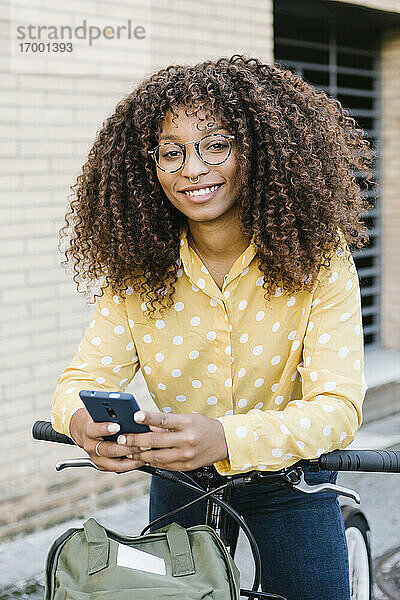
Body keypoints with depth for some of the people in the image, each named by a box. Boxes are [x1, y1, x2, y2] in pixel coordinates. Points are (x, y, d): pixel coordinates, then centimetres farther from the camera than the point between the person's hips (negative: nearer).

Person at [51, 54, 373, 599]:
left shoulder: (320, 256, -20)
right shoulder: (139, 272, -11)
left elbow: (338, 406, -28)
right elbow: (86, 375, -14)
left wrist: (224, 439, -46)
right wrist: (83, 422, -40)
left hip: (290, 488, -2)